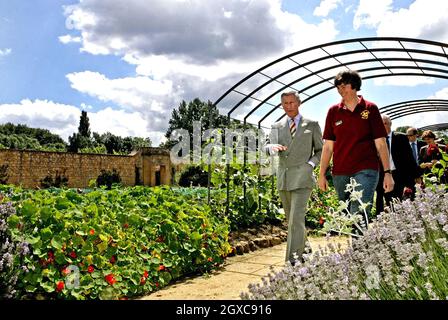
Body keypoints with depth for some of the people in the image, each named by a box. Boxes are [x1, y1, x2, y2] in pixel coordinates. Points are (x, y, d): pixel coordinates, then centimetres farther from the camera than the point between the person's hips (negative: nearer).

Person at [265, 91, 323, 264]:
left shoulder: (312, 125, 6)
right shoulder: (277, 126, 13)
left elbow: (321, 150, 11)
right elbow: (268, 148, 5)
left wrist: (310, 164, -5)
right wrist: (273, 147, -18)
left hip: (302, 178, -4)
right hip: (283, 178, 4)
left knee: (296, 219, -14)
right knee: (291, 219, 14)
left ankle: (293, 261, -12)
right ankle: (303, 247, 34)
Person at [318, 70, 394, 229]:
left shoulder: (370, 109, 3)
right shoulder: (333, 111, 9)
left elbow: (380, 144, 2)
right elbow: (328, 146, 11)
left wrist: (387, 172, -4)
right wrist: (322, 174, 7)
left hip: (366, 170, -3)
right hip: (340, 174, 3)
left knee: (358, 215, -16)